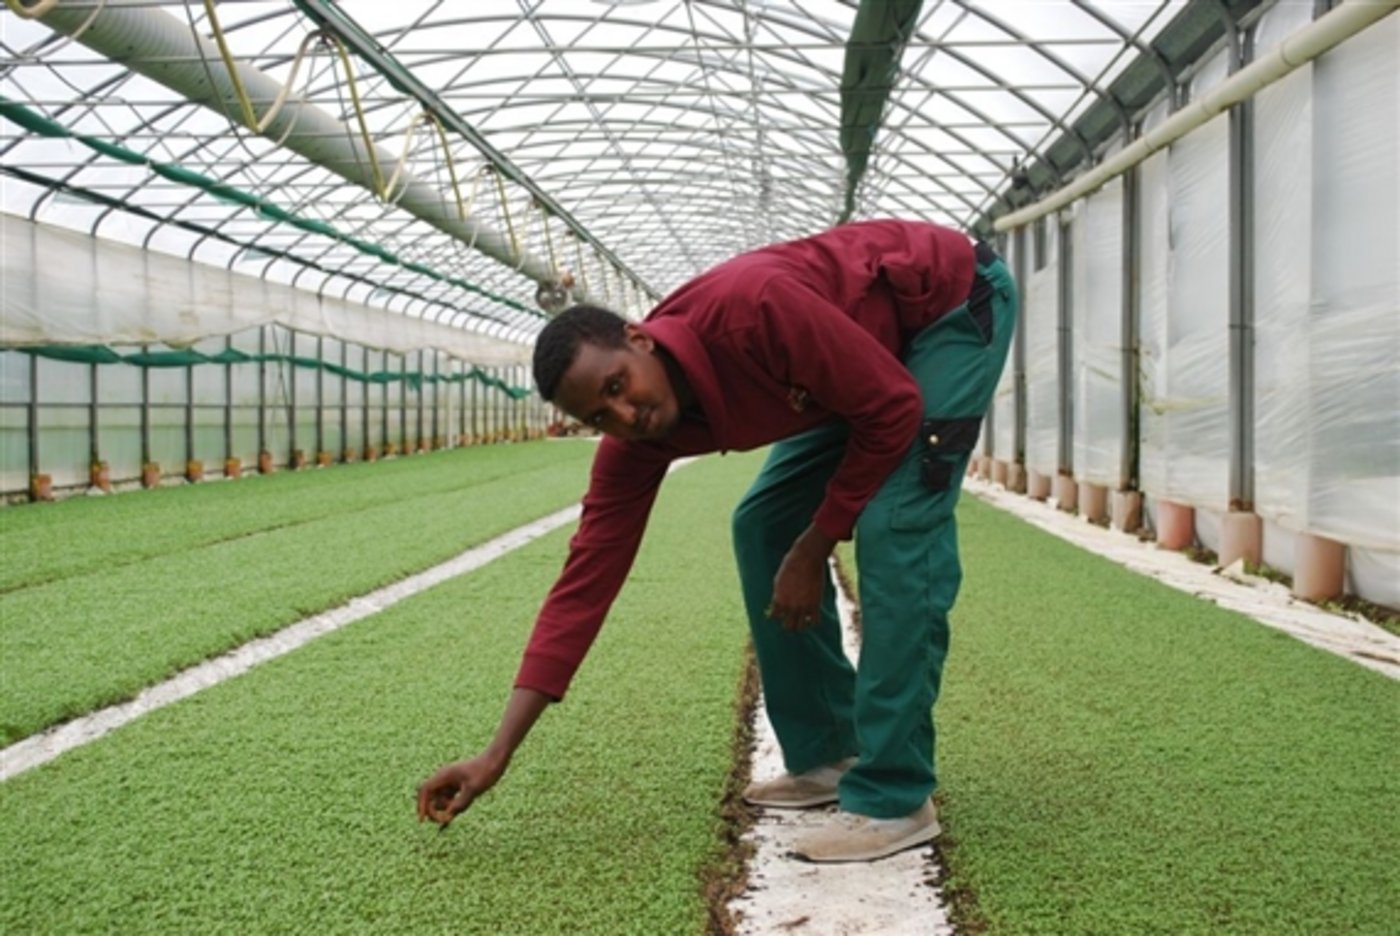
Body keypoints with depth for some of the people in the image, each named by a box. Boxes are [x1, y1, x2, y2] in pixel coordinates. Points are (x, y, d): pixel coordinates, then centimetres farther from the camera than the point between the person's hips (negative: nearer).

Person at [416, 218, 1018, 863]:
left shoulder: (751, 307, -37)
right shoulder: (634, 443, -15)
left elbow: (894, 410, -26)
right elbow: (586, 578, -14)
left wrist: (814, 549, -18)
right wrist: (497, 753, -15)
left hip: (955, 298, -7)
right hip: (868, 337, 7)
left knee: (895, 528, -22)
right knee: (763, 527, 2)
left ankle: (894, 798, -15)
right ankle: (824, 757, 12)